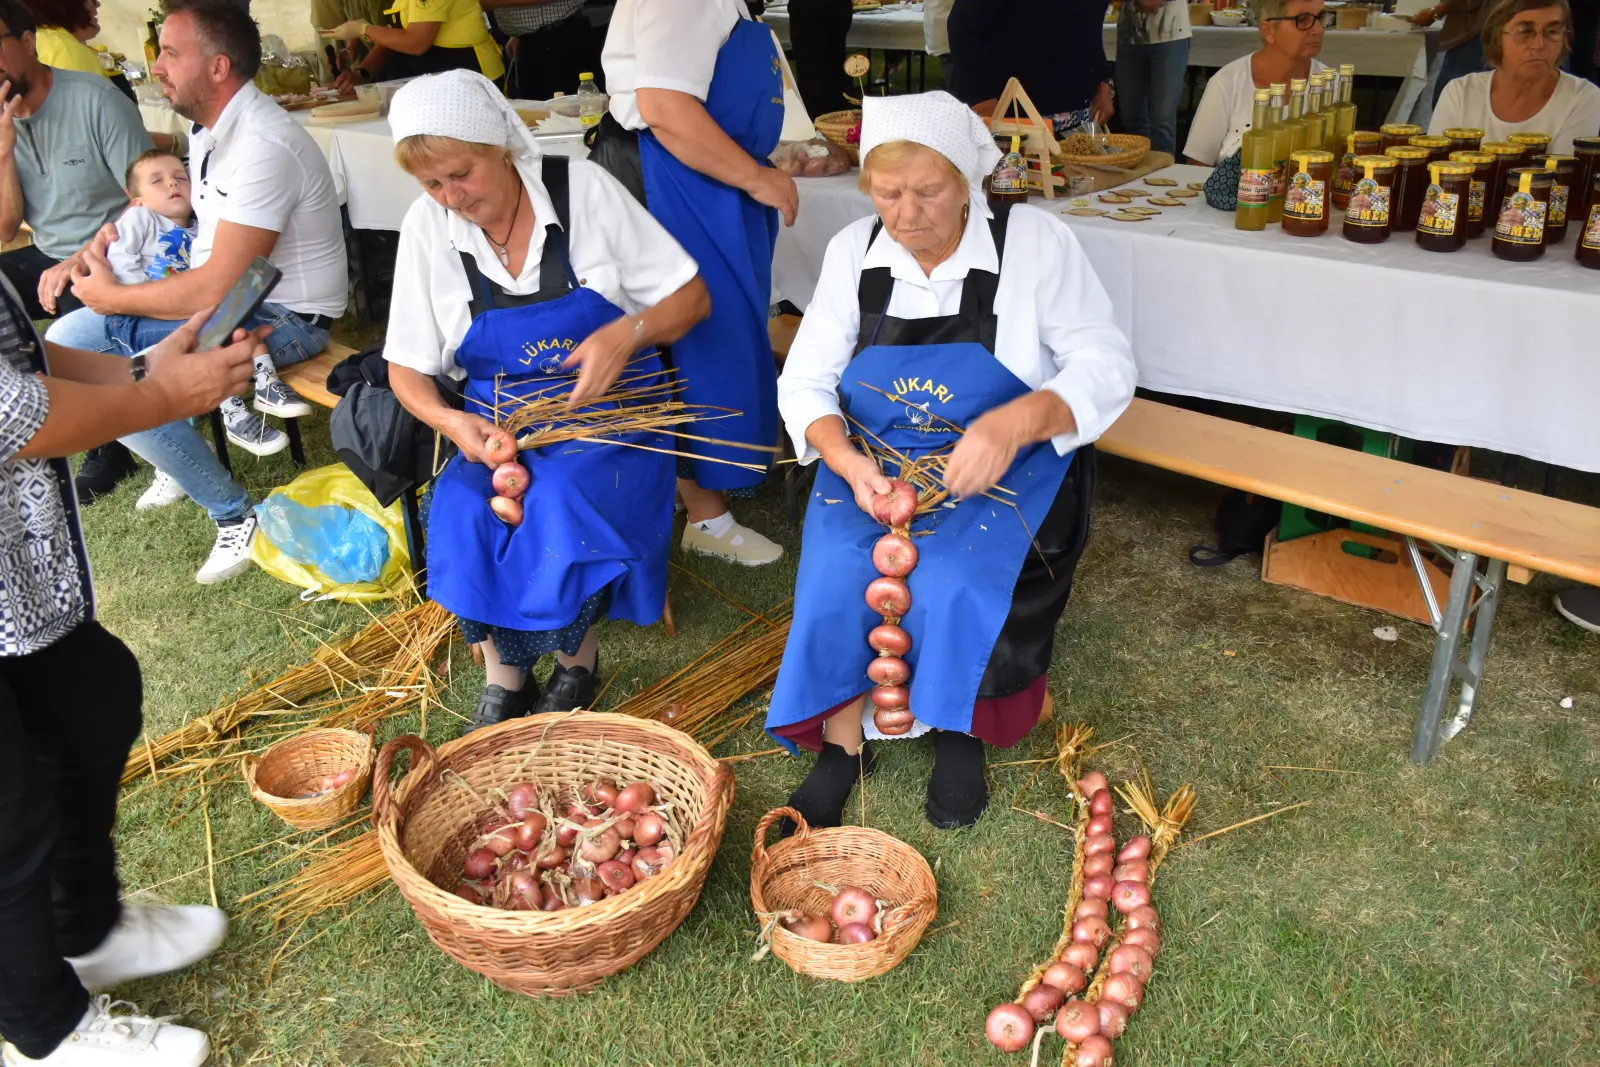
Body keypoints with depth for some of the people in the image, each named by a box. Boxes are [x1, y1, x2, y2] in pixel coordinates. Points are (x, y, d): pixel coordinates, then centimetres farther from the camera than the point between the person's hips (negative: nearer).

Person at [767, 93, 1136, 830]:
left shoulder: (1034, 243, -8)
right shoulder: (853, 251, 2)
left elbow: (1106, 367, -12)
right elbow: (804, 380, 0)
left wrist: (1014, 422, -32)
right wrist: (847, 460, -21)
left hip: (1005, 467, -2)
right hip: (875, 460, 3)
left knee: (951, 582, -29)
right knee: (839, 575, -25)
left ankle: (959, 728, -1)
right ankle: (843, 740, -5)